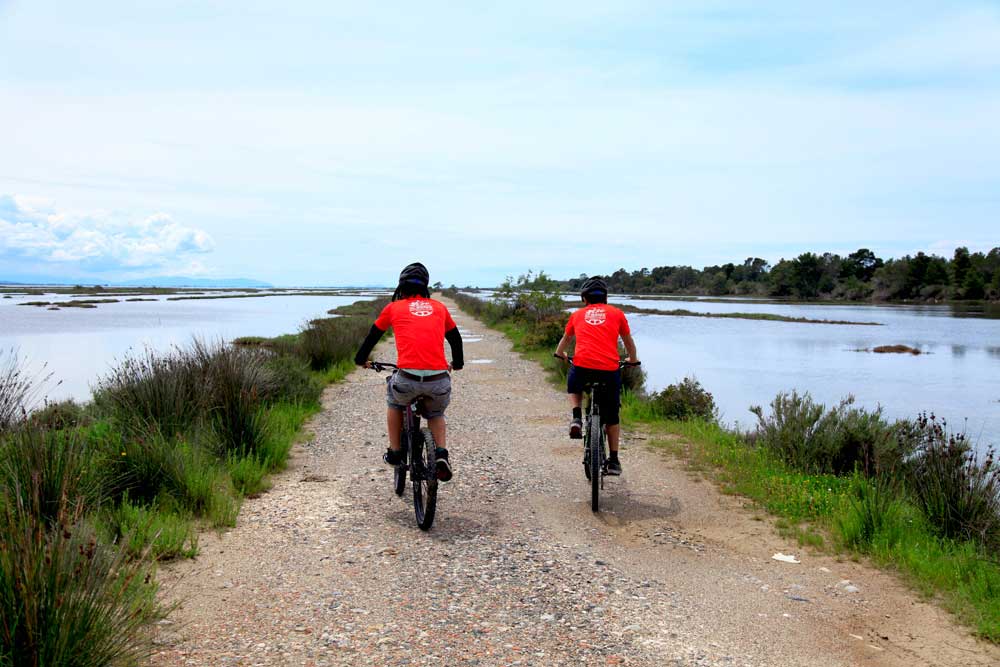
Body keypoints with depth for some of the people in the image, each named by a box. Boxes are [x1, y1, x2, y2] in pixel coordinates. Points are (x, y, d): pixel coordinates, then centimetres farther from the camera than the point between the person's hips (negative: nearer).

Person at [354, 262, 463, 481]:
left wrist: (361, 360, 45)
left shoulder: (393, 307, 15)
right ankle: (442, 454, 9)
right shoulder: (439, 307, 20)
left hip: (408, 378, -1)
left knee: (394, 402, 33)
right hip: (439, 381, 2)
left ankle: (395, 452, 31)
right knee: (436, 414, 31)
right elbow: (455, 338, 33)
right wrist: (457, 363, 52)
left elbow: (372, 336, 27)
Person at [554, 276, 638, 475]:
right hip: (610, 369, 0)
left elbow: (566, 339, 36)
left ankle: (577, 418, 9)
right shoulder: (616, 313, 16)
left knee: (574, 388, 35)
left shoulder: (578, 314, 19)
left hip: (582, 366, 0)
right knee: (611, 416, 19)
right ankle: (613, 461, 21)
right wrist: (632, 360, 48)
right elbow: (629, 343, 28)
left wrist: (560, 353, 58)